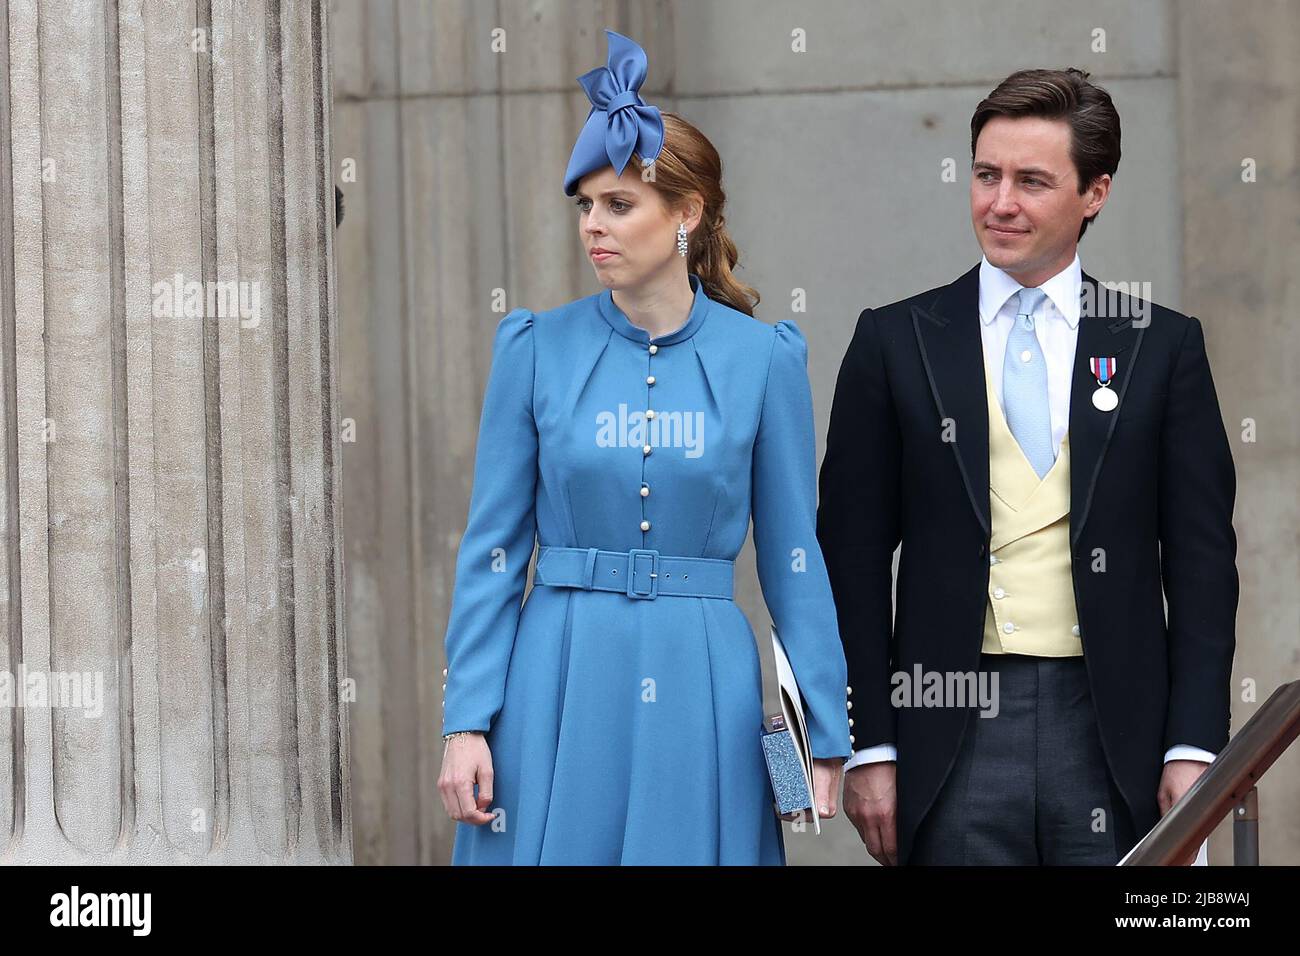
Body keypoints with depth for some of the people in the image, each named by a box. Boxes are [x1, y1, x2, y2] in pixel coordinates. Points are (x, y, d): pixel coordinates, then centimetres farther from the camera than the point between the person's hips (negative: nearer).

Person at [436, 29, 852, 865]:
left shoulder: (764, 358, 1)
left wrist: (826, 735, 1)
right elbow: (493, 545, 3)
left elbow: (793, 555, 3)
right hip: (558, 685, 0)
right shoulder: (537, 349, 2)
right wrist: (467, 722, -4)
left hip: (701, 688, 0)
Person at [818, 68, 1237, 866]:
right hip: (956, 740, 0)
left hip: (1113, 736, 0)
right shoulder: (896, 343, 7)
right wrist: (869, 746, -1)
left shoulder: (1163, 346, 7)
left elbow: (1201, 560, 6)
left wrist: (1194, 745, -3)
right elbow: (854, 558, 5)